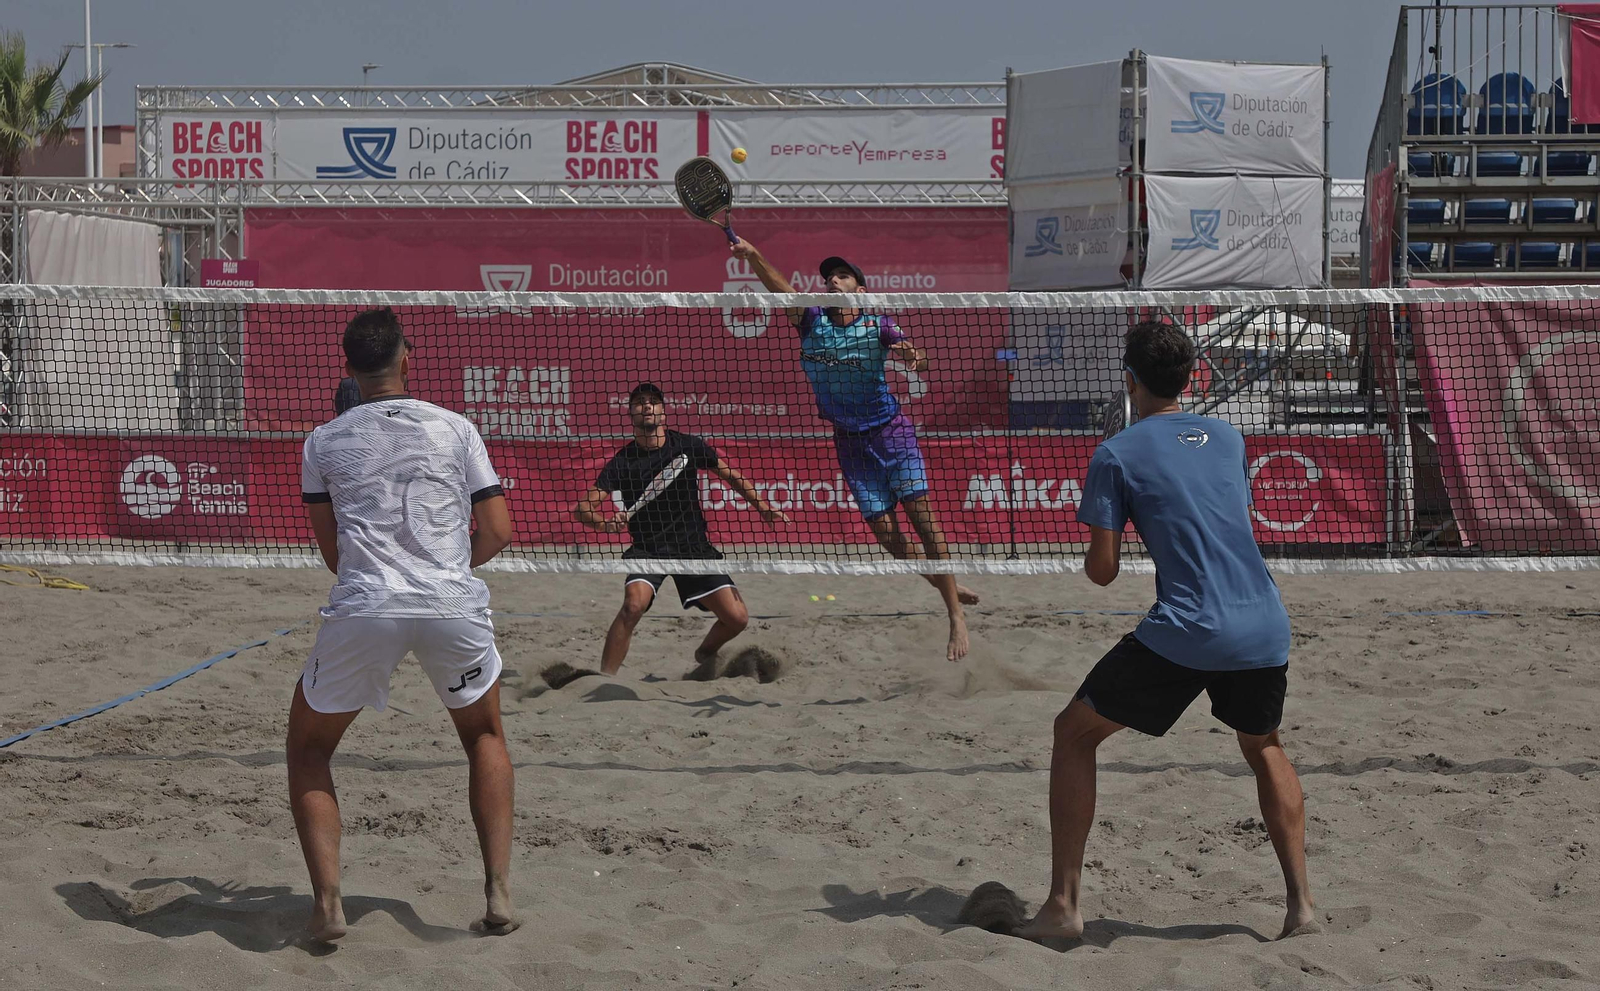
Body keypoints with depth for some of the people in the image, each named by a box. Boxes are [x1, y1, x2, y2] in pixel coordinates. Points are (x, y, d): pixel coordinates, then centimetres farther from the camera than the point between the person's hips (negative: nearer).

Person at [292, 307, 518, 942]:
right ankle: (498, 893, 13)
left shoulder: (324, 443, 13)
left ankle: (327, 902, 4)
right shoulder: (456, 429, 12)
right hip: (455, 601, 1)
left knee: (308, 747, 21)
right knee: (485, 737, 27)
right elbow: (498, 532, 12)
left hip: (364, 606, -1)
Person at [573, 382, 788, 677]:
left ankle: (704, 655, 29)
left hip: (694, 547, 3)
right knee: (634, 603, -32)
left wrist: (764, 509, 5)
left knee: (737, 618, -5)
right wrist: (605, 524, -32)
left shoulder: (688, 445, -1)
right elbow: (582, 508, -10)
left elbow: (730, 475, 12)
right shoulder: (622, 463, -6)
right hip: (647, 549, -2)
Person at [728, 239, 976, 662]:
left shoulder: (877, 324, -4)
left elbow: (919, 360, -17)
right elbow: (778, 286, -15)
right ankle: (948, 586, 20)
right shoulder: (811, 320, 1)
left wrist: (916, 357, -42)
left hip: (891, 431, -3)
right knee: (885, 533, -2)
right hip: (850, 441, 3)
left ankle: (956, 617, -9)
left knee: (922, 515, -13)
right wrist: (752, 255, -33)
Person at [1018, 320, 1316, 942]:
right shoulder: (1228, 438, 15)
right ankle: (1300, 900, 19)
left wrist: (1095, 552, 20)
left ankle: (1063, 905, 8)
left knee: (1074, 733, 14)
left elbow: (1102, 571, -1)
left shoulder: (1116, 455, 1)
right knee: (1264, 747, 31)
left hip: (1184, 634, -5)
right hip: (1265, 628, 5)